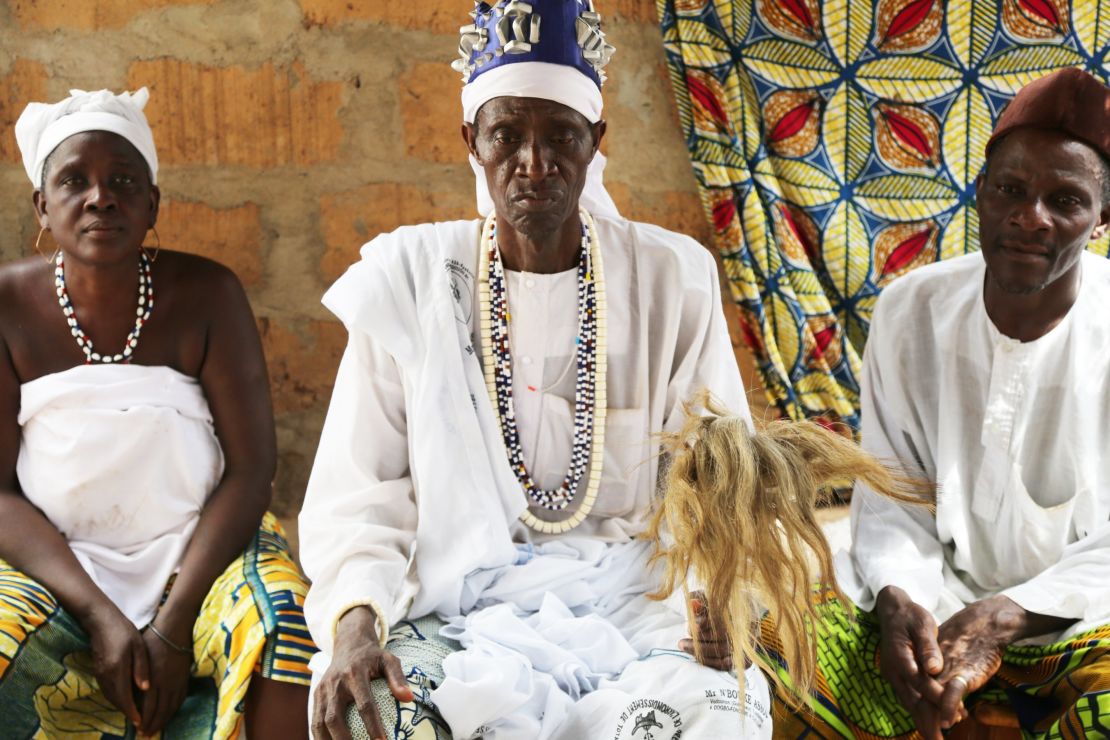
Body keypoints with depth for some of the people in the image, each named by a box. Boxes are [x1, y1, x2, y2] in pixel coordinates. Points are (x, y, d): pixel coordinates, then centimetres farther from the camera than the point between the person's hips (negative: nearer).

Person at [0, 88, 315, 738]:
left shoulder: (205, 294, -5)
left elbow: (251, 469, -9)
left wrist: (173, 628, -18)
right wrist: (99, 616, -19)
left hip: (200, 553, 0)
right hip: (56, 567, 1)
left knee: (285, 623, -28)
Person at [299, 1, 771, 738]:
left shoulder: (670, 280, 1)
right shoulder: (408, 280, 0)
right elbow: (358, 491, -2)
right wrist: (356, 617, -20)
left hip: (630, 601, 1)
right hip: (454, 609, 0)